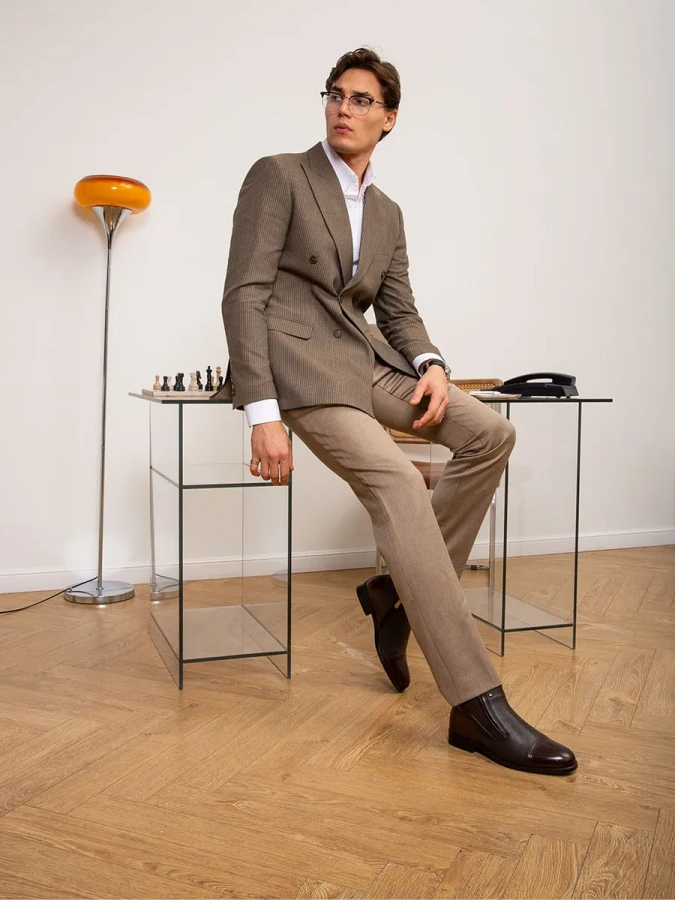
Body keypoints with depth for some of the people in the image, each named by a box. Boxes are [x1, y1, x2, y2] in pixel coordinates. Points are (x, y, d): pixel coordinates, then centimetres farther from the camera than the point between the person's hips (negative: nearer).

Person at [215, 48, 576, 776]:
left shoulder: (387, 213, 19)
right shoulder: (277, 176, -1)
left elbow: (398, 311, 16)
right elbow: (244, 294, -10)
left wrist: (430, 364, -8)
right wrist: (263, 415, -20)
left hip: (362, 356, 7)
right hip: (295, 355, -7)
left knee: (489, 434, -10)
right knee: (398, 483, -28)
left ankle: (399, 590, 1)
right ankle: (476, 705, -26)